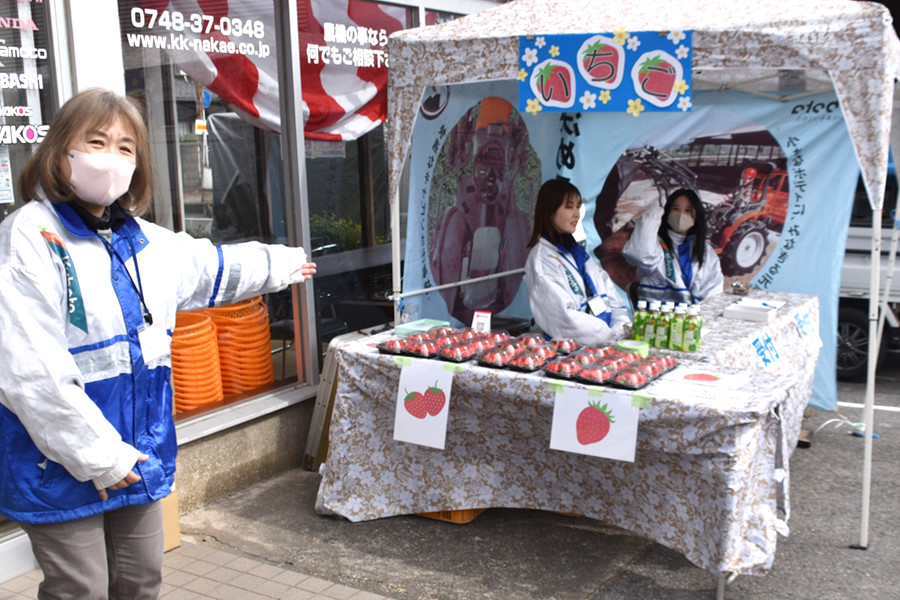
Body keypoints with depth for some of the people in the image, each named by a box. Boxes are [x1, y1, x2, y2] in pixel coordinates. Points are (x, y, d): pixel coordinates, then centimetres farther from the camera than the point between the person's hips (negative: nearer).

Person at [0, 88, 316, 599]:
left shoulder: (149, 242, 8)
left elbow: (216, 269, 29)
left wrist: (280, 264, 42)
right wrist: (97, 455, -20)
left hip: (139, 454, 7)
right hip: (62, 463, -7)